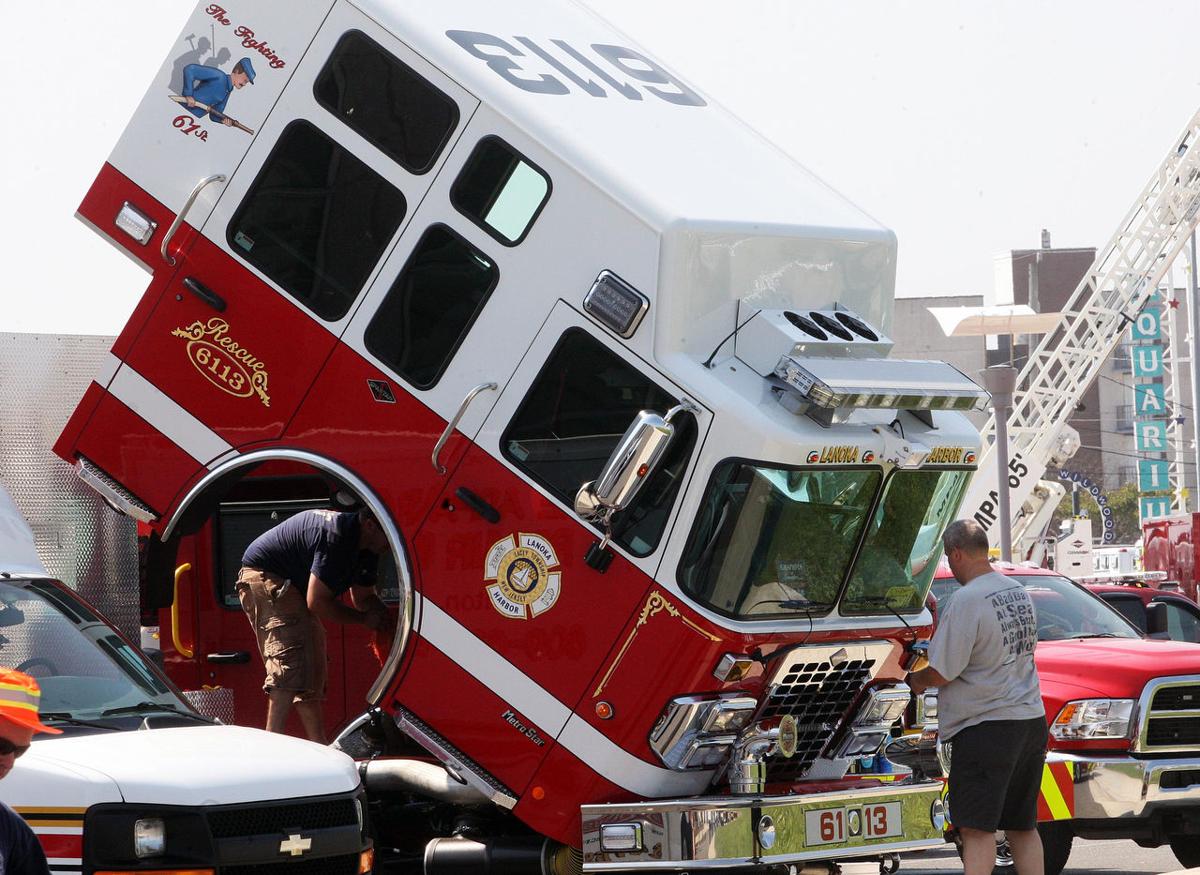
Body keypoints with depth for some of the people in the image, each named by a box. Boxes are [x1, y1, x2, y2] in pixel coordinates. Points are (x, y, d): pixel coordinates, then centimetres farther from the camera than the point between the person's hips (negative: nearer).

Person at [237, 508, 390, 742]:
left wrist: (387, 618, -4)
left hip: (294, 586, 11)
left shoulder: (367, 549, 3)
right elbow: (317, 603, -28)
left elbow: (364, 597, 15)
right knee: (291, 661, -25)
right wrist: (364, 618, -19)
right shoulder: (336, 537, -29)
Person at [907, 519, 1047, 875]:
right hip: (1031, 719, 9)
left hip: (986, 725, -9)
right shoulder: (1018, 592, 10)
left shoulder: (966, 600, -17)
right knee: (1023, 825, 15)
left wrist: (916, 680, 6)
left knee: (977, 827, -9)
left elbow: (942, 673, -16)